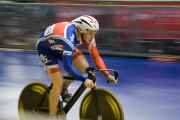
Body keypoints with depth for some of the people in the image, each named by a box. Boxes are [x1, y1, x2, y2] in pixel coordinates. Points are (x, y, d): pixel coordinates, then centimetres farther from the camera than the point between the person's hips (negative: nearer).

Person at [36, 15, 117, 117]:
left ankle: (64, 88, 12)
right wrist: (84, 80, -53)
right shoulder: (70, 38, -41)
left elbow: (96, 57, -14)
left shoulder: (86, 35, -20)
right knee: (58, 83, -15)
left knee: (83, 66, -13)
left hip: (59, 46, 7)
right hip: (46, 47, -7)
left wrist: (108, 75, -24)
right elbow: (67, 66, -46)